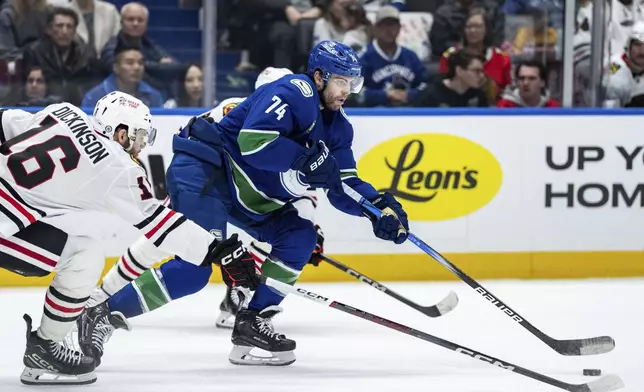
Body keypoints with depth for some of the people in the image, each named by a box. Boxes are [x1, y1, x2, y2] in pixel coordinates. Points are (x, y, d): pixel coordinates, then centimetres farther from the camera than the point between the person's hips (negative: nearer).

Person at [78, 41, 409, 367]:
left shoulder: (336, 126, 12)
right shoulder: (293, 92, -16)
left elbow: (342, 186, 12)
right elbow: (253, 140, -29)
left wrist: (379, 205, -5)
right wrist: (306, 159, -28)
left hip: (245, 196, 10)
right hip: (202, 169, -10)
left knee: (299, 236, 2)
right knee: (195, 267, -20)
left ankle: (252, 321, 2)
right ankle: (103, 312, -16)